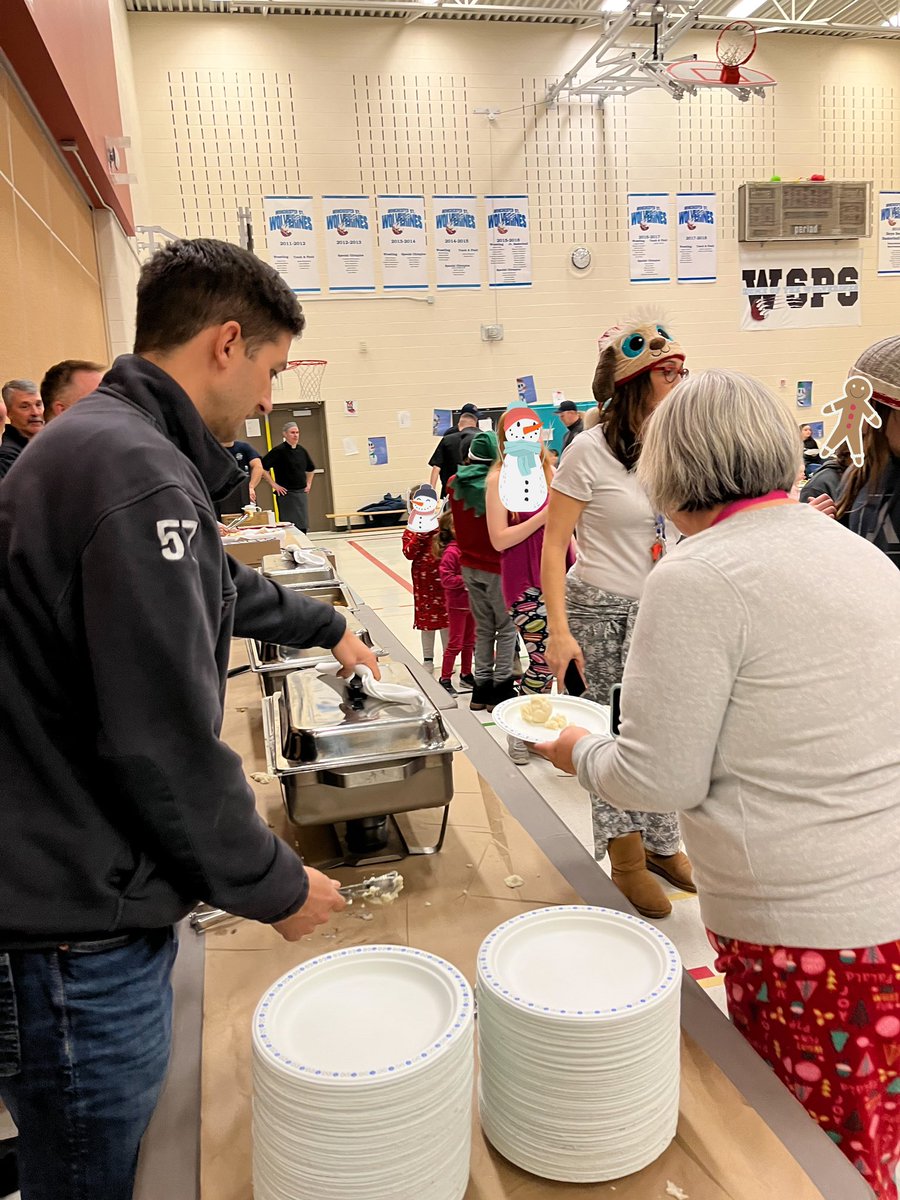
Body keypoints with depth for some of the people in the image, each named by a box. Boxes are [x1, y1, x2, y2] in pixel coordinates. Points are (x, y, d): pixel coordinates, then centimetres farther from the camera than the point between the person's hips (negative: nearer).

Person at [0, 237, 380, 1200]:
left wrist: (325, 627, 38)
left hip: (87, 896, 9)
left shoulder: (106, 442, 10)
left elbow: (219, 587, 26)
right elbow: (167, 744, -26)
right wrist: (276, 887, -10)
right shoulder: (138, 478, -25)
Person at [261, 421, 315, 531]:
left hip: (302, 492, 6)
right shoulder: (279, 451, -8)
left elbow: (310, 468, 27)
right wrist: (273, 484, -12)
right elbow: (262, 467, -13)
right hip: (286, 493, -6)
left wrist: (309, 483, 17)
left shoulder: (301, 450, 10)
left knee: (303, 526, 6)